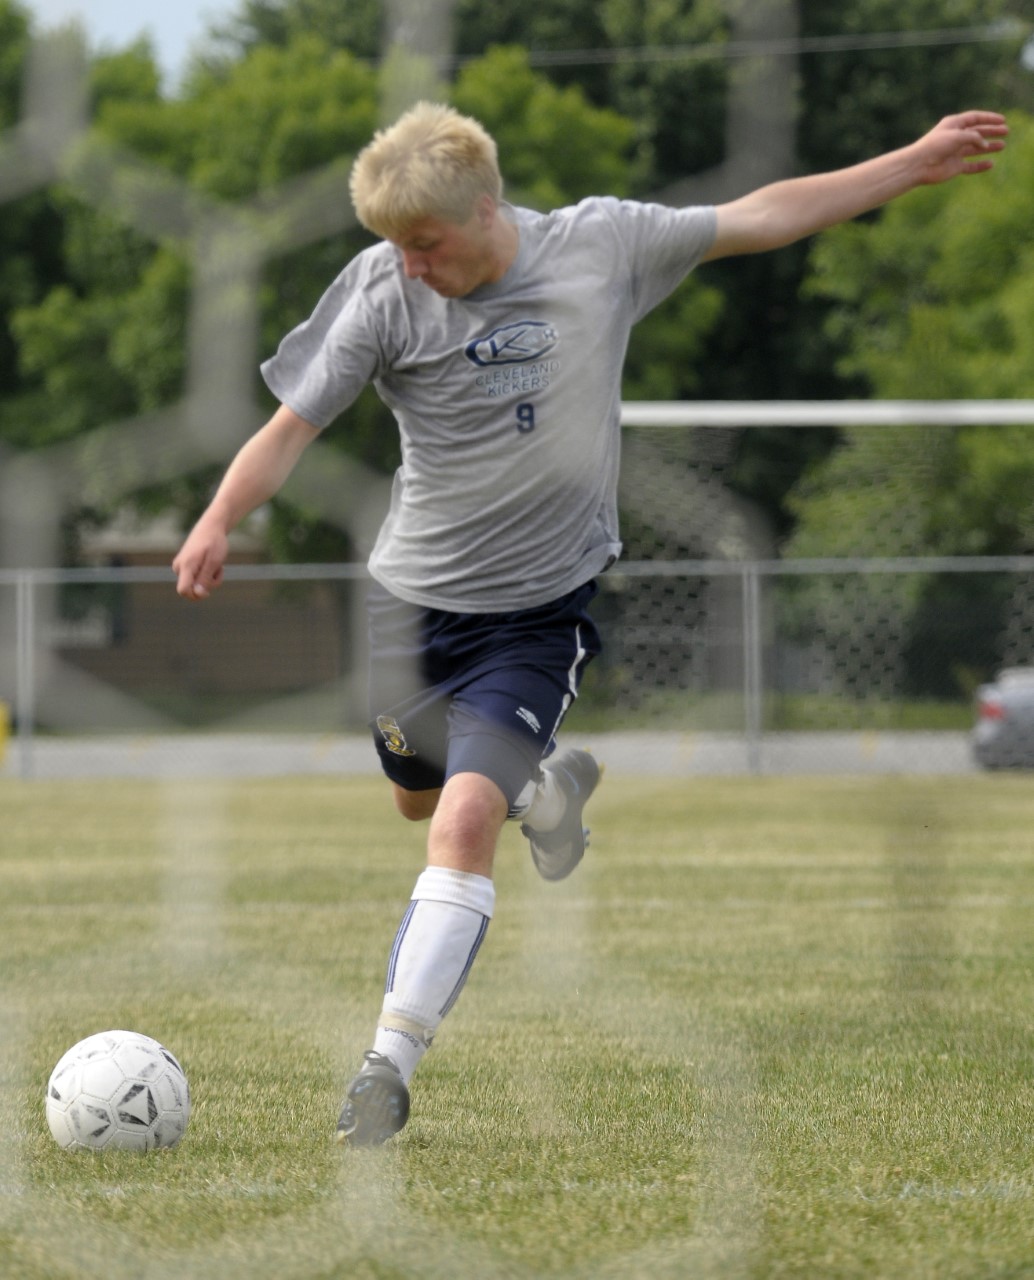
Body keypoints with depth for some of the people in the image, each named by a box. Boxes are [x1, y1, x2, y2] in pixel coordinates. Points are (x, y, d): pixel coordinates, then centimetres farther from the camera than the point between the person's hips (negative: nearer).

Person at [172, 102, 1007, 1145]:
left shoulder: (600, 246, -10)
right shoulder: (382, 292, -12)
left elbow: (759, 218, -1)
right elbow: (293, 424, -11)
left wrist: (915, 163, 0)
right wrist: (216, 525, -28)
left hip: (536, 610, -2)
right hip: (410, 593, 2)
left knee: (464, 825, -18)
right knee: (418, 798, 23)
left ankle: (391, 1062, -16)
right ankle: (544, 789, 57)